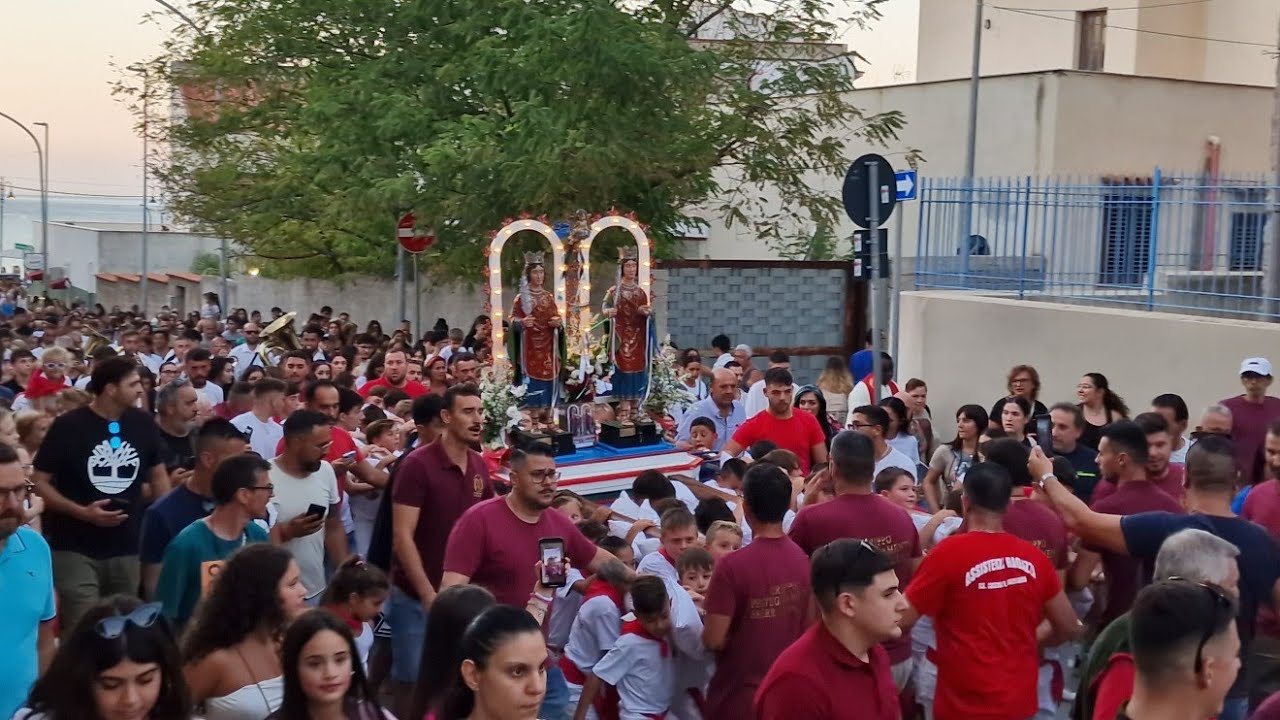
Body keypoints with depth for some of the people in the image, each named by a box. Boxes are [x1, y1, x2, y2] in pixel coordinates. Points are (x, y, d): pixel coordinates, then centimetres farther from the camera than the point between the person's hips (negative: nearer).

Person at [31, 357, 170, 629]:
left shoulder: (143, 424, 3)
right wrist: (82, 512, -19)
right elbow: (39, 481, -7)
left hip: (127, 548, 4)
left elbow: (157, 475, 14)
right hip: (75, 549, -4)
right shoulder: (69, 426, -10)